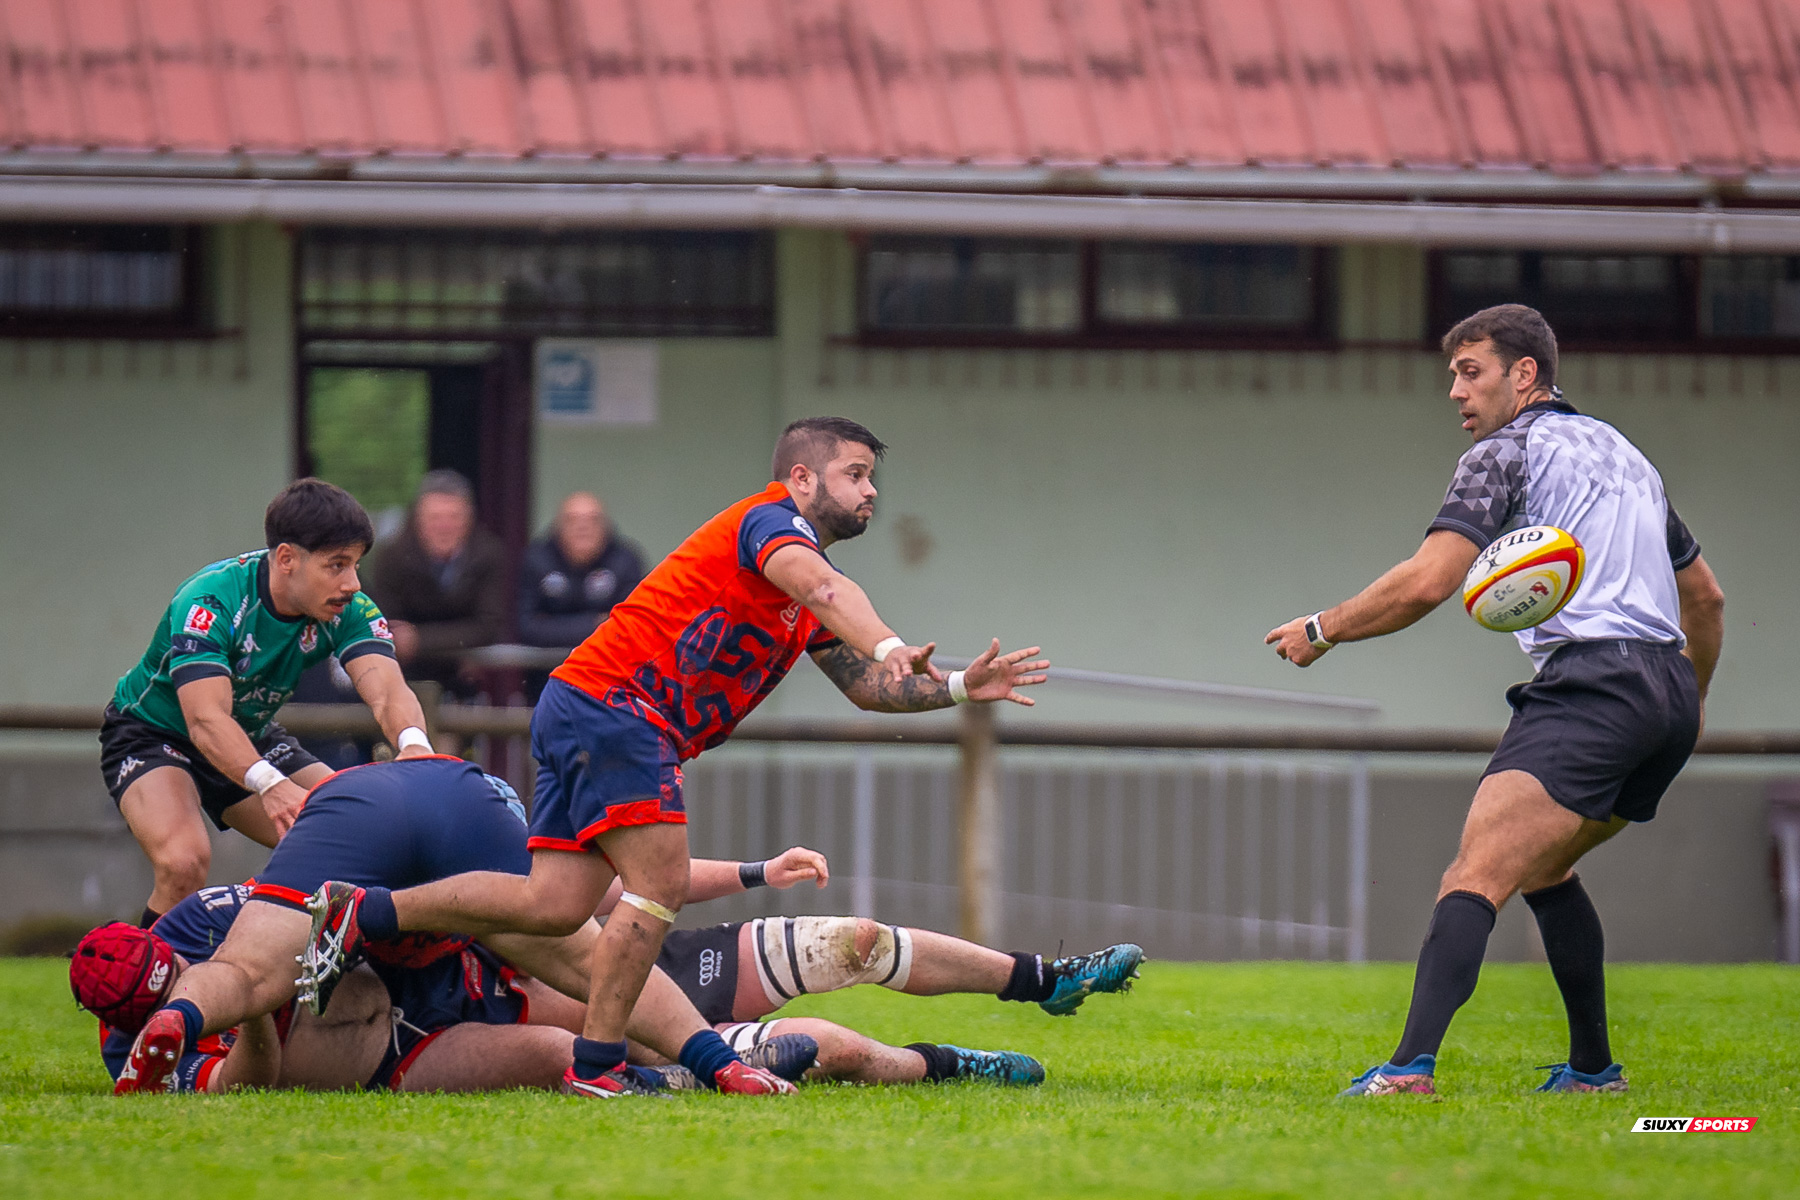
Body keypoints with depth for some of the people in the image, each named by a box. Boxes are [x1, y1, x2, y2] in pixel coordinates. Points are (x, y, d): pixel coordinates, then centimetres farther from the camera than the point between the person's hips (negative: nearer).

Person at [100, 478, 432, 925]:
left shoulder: (349, 610, -17)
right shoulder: (210, 600, -33)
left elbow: (388, 691, -31)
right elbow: (206, 720, -44)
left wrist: (415, 746, -56)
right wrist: (271, 785, -61)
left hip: (252, 737, 6)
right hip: (152, 733, -6)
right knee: (185, 862, -32)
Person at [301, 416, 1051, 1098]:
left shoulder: (810, 614, 23)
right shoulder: (771, 520, -7)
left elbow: (865, 686, 25)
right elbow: (819, 584, -28)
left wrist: (958, 688, 11)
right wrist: (890, 646, -45)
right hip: (610, 701, -9)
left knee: (556, 904, -1)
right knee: (659, 885, -13)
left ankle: (363, 912, 5)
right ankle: (597, 1067, -12)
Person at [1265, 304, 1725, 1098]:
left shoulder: (1506, 451, 1)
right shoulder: (1620, 452, 27)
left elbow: (1427, 582, -12)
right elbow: (1705, 595, 35)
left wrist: (1323, 630, 1)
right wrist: (1691, 699, 50)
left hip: (1591, 681, -9)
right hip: (1667, 697, 9)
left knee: (1474, 878, -21)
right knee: (1543, 868, 27)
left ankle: (1411, 1068, -39)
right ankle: (1593, 1068, 27)